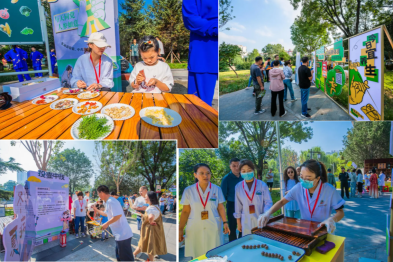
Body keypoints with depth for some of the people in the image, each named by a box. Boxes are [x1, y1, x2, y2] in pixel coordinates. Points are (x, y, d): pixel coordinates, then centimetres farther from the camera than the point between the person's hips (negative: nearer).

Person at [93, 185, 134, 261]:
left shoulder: (111, 201, -17)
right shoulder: (108, 201, 15)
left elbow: (118, 215, -26)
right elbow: (107, 214, 30)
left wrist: (106, 224, -16)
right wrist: (97, 210, 31)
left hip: (123, 234, -10)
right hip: (120, 234, 10)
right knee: (119, 256, 22)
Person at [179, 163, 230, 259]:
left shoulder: (217, 189, -1)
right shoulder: (188, 190, -3)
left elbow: (220, 207, 6)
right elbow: (185, 211, 1)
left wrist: (225, 222, -4)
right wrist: (180, 229, -2)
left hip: (213, 228, 1)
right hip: (195, 228, 0)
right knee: (196, 256, 2)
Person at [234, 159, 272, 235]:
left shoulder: (262, 185, -6)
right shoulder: (238, 187, 0)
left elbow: (268, 202, -2)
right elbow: (238, 206, 7)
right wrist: (238, 223, 9)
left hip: (260, 220, -1)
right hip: (246, 222, 1)